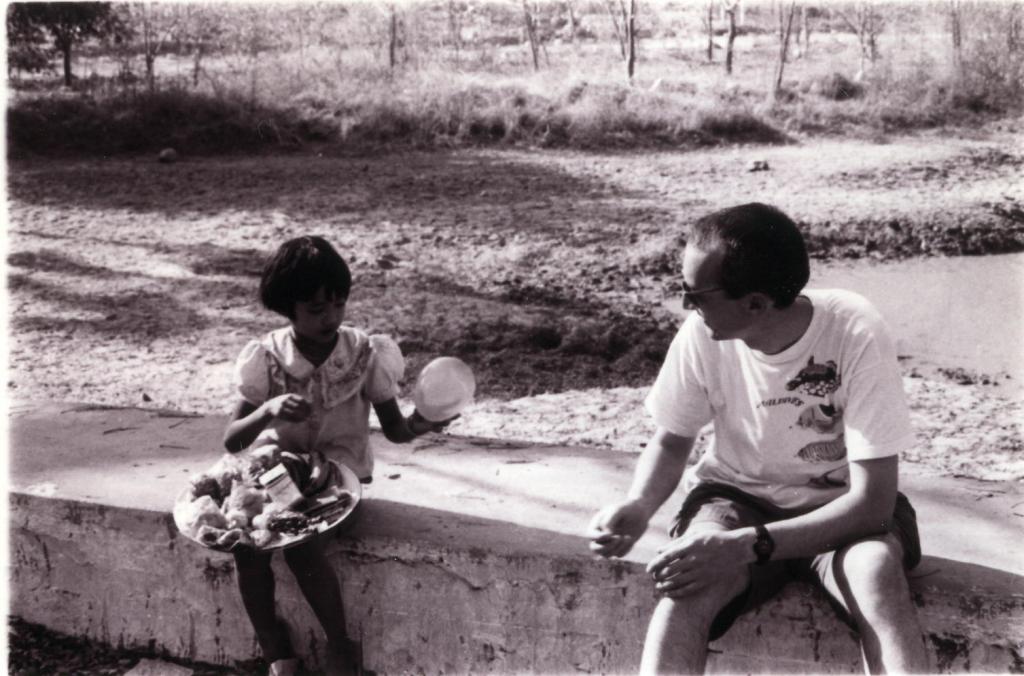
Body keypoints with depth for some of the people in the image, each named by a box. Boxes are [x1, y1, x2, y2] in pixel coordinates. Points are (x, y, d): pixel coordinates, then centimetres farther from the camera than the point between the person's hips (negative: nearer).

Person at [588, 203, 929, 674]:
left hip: (841, 506, -1)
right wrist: (638, 506, -19)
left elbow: (872, 499, -24)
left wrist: (748, 546, -35)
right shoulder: (702, 334, -16)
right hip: (737, 496, 2)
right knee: (688, 586, -32)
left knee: (877, 577, -36)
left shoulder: (856, 334, -25)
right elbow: (671, 442, 2)